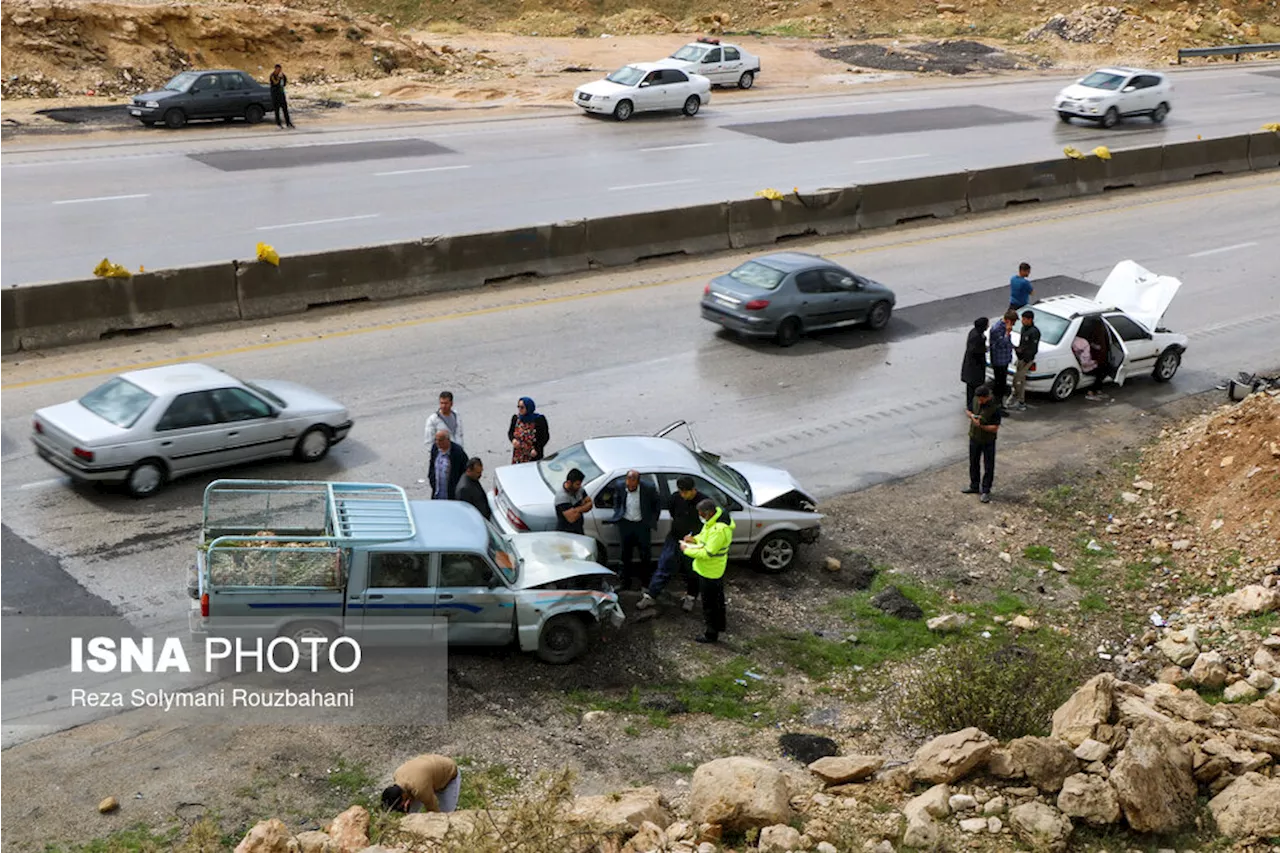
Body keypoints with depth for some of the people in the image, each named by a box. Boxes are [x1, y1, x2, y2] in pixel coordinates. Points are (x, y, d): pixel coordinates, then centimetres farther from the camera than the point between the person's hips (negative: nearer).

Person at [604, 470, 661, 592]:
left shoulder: (648, 488, -17)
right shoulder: (620, 487, -9)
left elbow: (657, 504, 1)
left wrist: (653, 520, -1)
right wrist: (618, 513, 7)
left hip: (642, 525, -2)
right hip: (625, 524, 2)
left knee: (646, 555, 4)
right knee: (626, 555, 12)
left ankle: (645, 584, 19)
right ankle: (626, 583, 26)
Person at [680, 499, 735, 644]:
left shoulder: (719, 530, -33)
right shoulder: (713, 520, -2)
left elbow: (707, 553, -30)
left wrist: (687, 550, -20)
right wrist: (695, 539, -1)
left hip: (709, 571, -10)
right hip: (715, 570, 10)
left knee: (710, 603, 5)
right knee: (717, 599, 27)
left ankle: (711, 634, 18)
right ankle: (720, 624, 46)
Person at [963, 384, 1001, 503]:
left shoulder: (995, 408, -25)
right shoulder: (975, 400, -8)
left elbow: (995, 428, -23)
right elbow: (968, 411, 10)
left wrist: (981, 426, -34)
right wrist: (971, 415, -13)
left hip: (988, 441, -6)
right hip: (974, 438, 6)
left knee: (988, 466, 5)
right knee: (973, 463, 19)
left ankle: (986, 491, 17)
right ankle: (974, 486, 36)